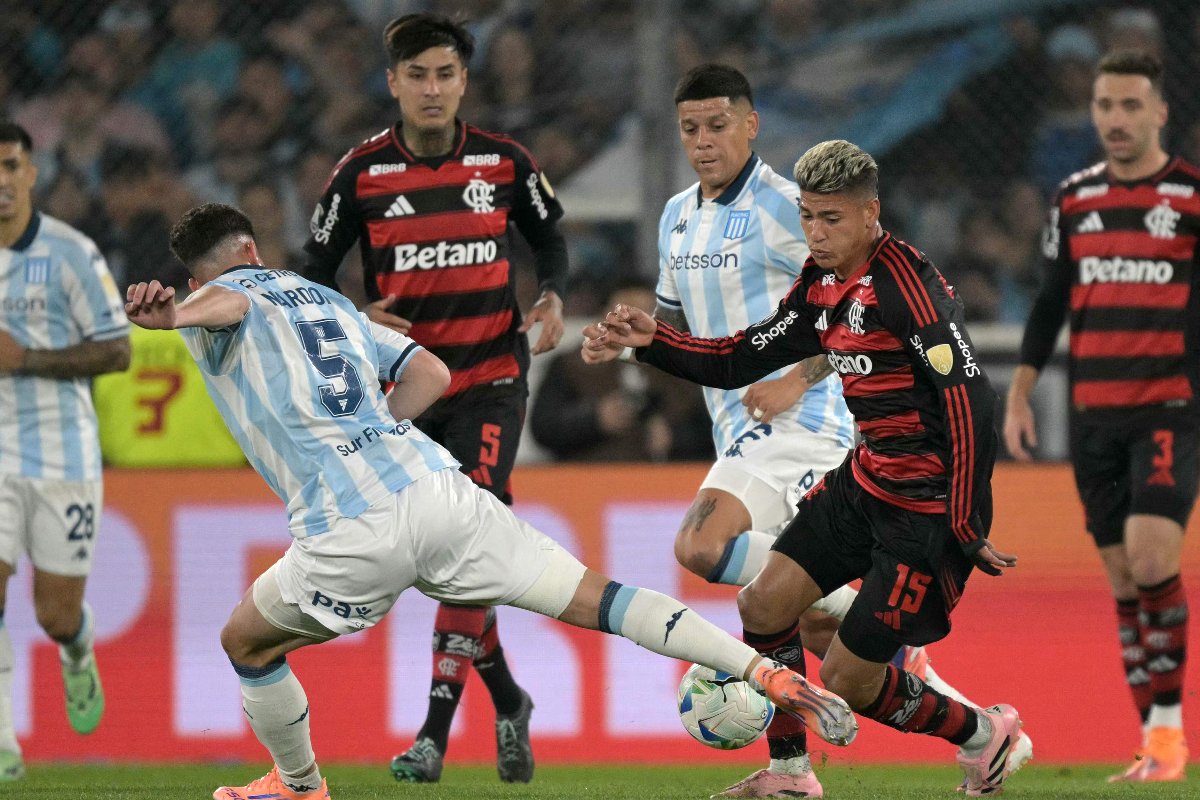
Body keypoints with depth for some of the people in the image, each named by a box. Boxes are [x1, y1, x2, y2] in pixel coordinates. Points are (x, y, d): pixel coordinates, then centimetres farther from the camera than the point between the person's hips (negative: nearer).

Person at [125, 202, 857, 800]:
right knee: (597, 599, 3)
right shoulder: (325, 301, 29)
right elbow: (432, 373, 27)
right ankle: (768, 673, -8)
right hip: (435, 484, 5)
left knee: (248, 642, 21)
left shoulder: (219, 303, 11)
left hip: (353, 532, -5)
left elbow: (225, 305, -16)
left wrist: (172, 315, -39)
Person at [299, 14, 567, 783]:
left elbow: (550, 237, 14)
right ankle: (508, 703, 25)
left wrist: (553, 297, -6)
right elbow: (315, 273, 4)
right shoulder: (362, 173, -2)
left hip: (490, 380, -2)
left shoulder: (505, 162, -1)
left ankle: (437, 731, -16)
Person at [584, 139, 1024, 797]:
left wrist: (968, 529, -23)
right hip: (864, 481, 9)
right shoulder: (821, 285, 7)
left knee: (847, 679, -4)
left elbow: (969, 399, -24)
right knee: (764, 605, 2)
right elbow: (740, 360, 15)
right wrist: (651, 341, 0)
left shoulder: (905, 284, -21)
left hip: (928, 507, -9)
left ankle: (983, 735, 19)